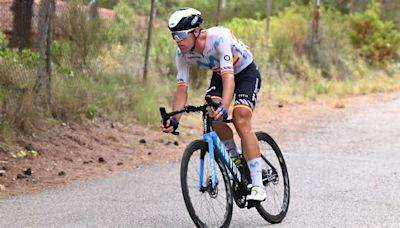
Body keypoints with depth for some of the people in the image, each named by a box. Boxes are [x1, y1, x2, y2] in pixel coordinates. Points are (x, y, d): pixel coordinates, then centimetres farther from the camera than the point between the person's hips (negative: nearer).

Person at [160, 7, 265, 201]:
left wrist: (224, 107, -61)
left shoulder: (218, 38, -37)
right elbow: (182, 88, -18)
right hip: (219, 74, 5)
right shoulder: (183, 53, -20)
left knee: (241, 121, -23)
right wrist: (174, 120, -32)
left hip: (246, 72, -5)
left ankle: (257, 185, -22)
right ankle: (235, 158, 5)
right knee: (212, 115, -22)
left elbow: (229, 77, -46)